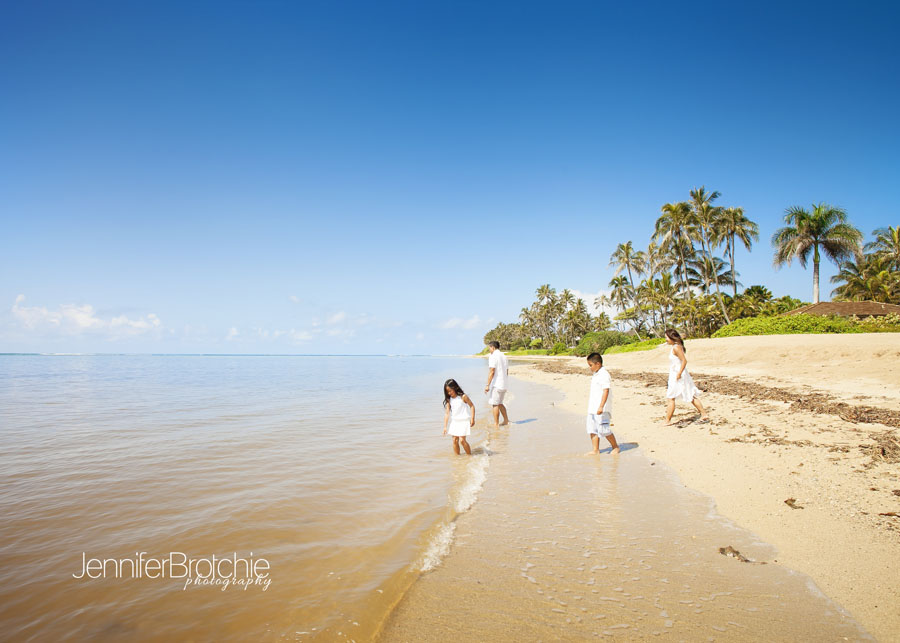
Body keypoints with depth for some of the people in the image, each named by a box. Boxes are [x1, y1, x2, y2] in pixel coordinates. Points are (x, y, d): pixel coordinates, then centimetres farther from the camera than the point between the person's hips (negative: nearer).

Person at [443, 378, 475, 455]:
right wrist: (445, 426, -5)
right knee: (455, 440, 4)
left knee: (462, 440, -9)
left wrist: (472, 419, -8)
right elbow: (447, 413, -1)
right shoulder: (449, 400, 0)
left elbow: (472, 406, -3)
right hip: (454, 421, 4)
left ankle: (470, 455, 6)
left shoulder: (463, 397, -11)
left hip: (463, 421, -4)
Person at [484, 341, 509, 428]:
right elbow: (507, 372, 19)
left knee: (495, 404, -1)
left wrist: (487, 385, -19)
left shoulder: (493, 356, -12)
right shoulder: (504, 356, 14)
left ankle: (496, 425, 1)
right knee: (499, 403, 20)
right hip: (503, 385, 8)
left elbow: (491, 372, -20)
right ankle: (506, 420, 22)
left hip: (496, 384, -8)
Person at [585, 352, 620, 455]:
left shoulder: (604, 375, -15)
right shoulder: (595, 375, 15)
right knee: (592, 429, 7)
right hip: (592, 408, 9)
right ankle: (595, 450, 13)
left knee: (603, 429, -5)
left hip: (602, 409, -9)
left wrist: (601, 406, -27)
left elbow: (606, 391, -22)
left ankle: (615, 446, 14)